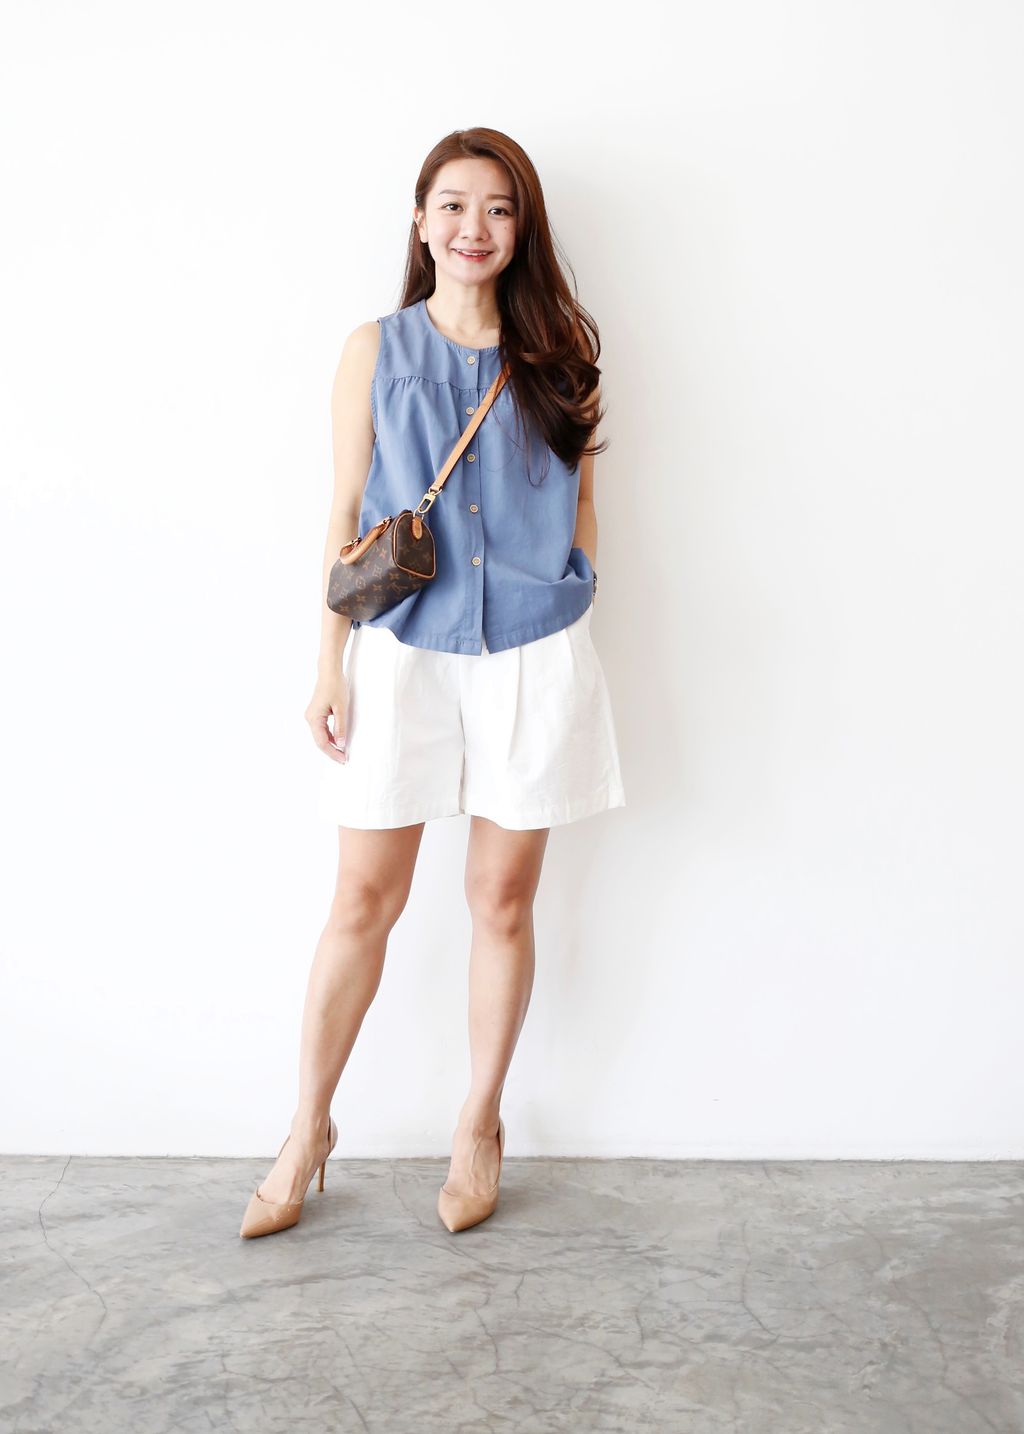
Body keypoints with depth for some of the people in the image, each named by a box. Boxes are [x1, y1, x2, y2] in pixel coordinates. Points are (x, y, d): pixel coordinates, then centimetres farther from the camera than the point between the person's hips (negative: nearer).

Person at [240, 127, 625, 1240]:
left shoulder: (557, 351, 6)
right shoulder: (376, 351, 4)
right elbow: (346, 516, 3)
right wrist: (329, 667, -1)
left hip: (529, 657, 1)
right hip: (401, 653, 0)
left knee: (502, 898, 8)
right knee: (364, 900, 3)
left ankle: (479, 1126, 27)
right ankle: (309, 1129, 22)